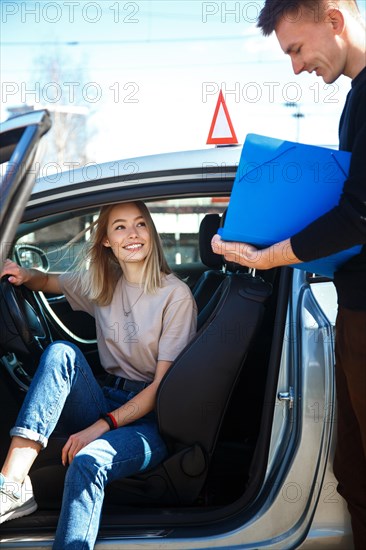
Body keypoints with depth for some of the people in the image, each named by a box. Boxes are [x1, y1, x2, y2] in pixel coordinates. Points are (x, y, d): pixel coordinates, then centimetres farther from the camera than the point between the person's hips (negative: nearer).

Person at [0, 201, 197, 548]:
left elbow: (163, 384, -11)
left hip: (150, 419, -5)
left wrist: (101, 426, -19)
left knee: (87, 462, -36)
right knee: (61, 352, -25)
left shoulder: (176, 295, -7)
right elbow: (49, 282, 26)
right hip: (107, 400, 5)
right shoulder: (101, 284, 8)